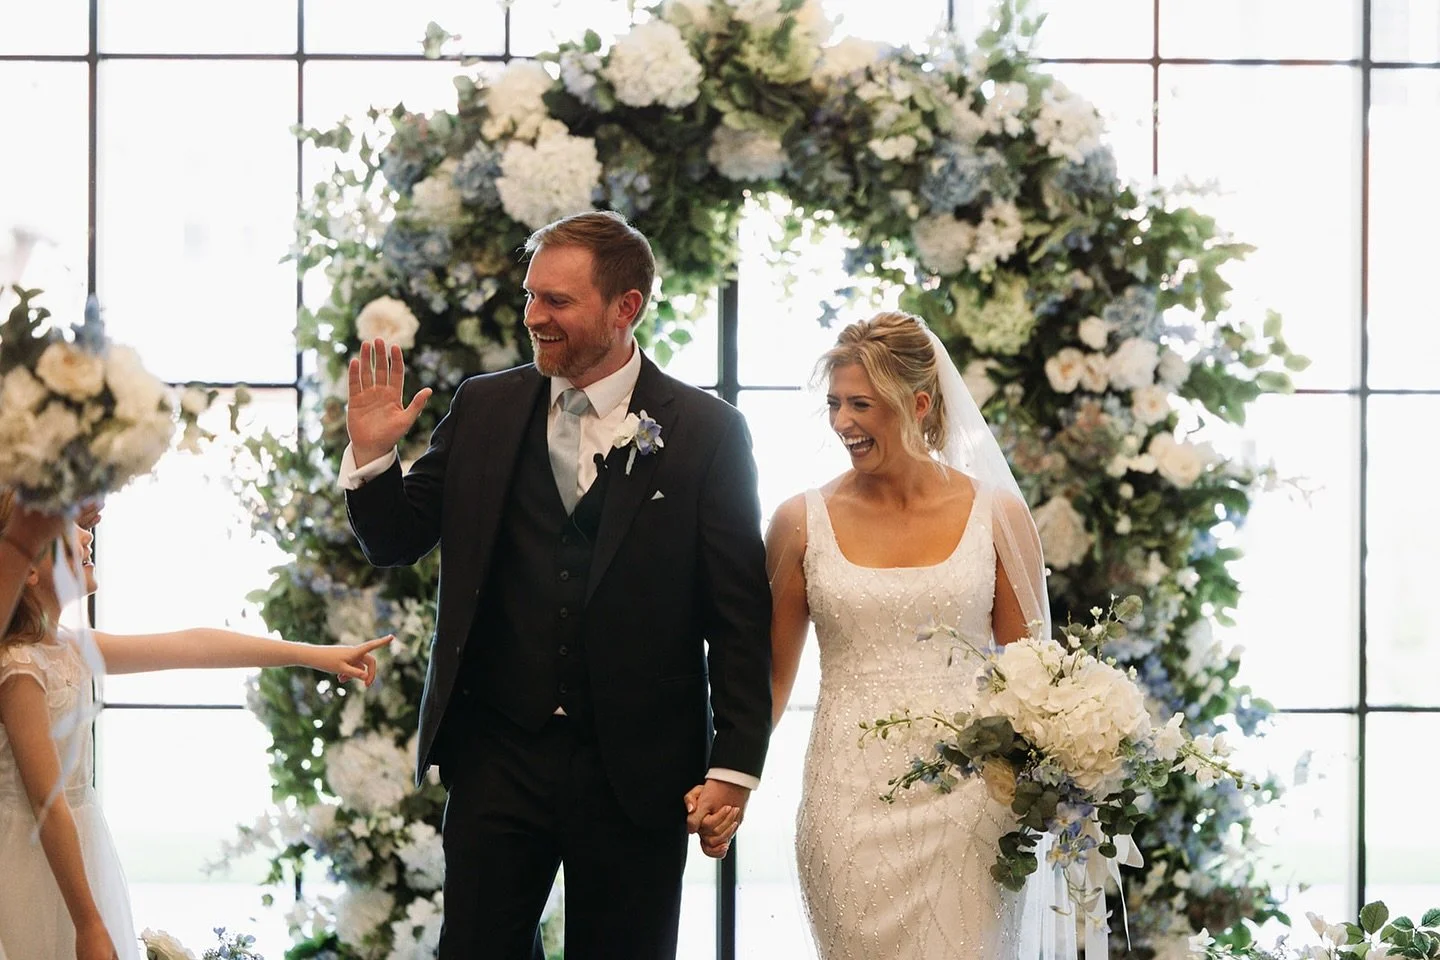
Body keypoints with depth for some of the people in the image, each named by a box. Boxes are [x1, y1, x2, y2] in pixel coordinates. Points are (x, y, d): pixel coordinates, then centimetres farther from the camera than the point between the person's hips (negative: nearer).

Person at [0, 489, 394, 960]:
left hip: (78, 841, 9)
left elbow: (190, 646, 8)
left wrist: (316, 655, 9)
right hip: (38, 859, -9)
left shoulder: (64, 648, 6)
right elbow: (49, 806, -21)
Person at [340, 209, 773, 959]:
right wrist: (371, 455, -8)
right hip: (498, 756, 2)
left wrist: (735, 767, -7)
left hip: (638, 773, -2)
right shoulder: (483, 410, 5)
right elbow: (395, 542, 11)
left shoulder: (706, 432, -4)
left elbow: (740, 616, -4)